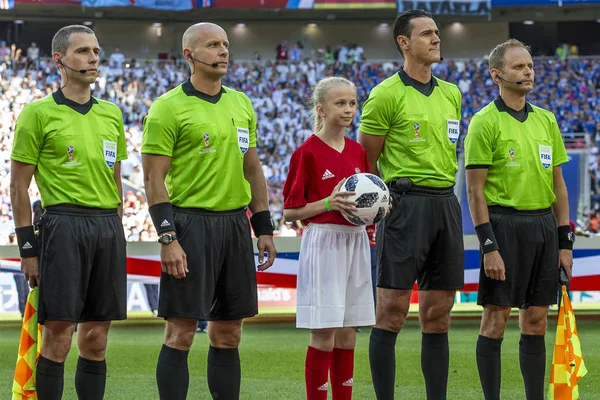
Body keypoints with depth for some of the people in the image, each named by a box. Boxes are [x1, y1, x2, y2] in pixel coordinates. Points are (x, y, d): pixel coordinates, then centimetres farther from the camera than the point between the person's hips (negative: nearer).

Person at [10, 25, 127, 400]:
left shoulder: (111, 114, 14)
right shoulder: (39, 113, -2)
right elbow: (19, 185, -2)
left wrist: (116, 232, 15)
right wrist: (28, 247, -7)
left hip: (108, 228, 5)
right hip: (63, 225, -5)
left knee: (96, 338, 6)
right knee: (58, 336, -6)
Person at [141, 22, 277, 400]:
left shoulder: (241, 104, 13)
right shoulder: (168, 108, -6)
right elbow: (154, 179, -9)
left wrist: (265, 229, 13)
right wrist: (168, 238, -16)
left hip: (236, 224, 6)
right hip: (190, 223, -6)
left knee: (228, 334, 9)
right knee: (181, 332, -6)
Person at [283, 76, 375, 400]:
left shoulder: (358, 152, 11)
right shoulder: (307, 152, -7)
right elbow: (290, 212, -7)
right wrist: (329, 204, -19)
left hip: (356, 243, 6)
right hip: (323, 244, -6)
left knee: (347, 337, 8)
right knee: (324, 336, -6)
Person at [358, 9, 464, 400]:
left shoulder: (451, 94, 15)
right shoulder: (387, 94, -6)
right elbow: (364, 161, -3)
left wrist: (442, 186, 17)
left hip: (446, 203, 6)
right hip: (406, 204, -6)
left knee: (438, 315, 8)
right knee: (392, 312, -6)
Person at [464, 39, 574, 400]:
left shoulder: (546, 120, 12)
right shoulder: (486, 122, -6)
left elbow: (558, 184, 15)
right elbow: (475, 190, -9)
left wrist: (565, 241, 9)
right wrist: (489, 246, -15)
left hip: (544, 224, 6)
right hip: (504, 224, -6)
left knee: (536, 321, 8)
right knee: (496, 319, -2)